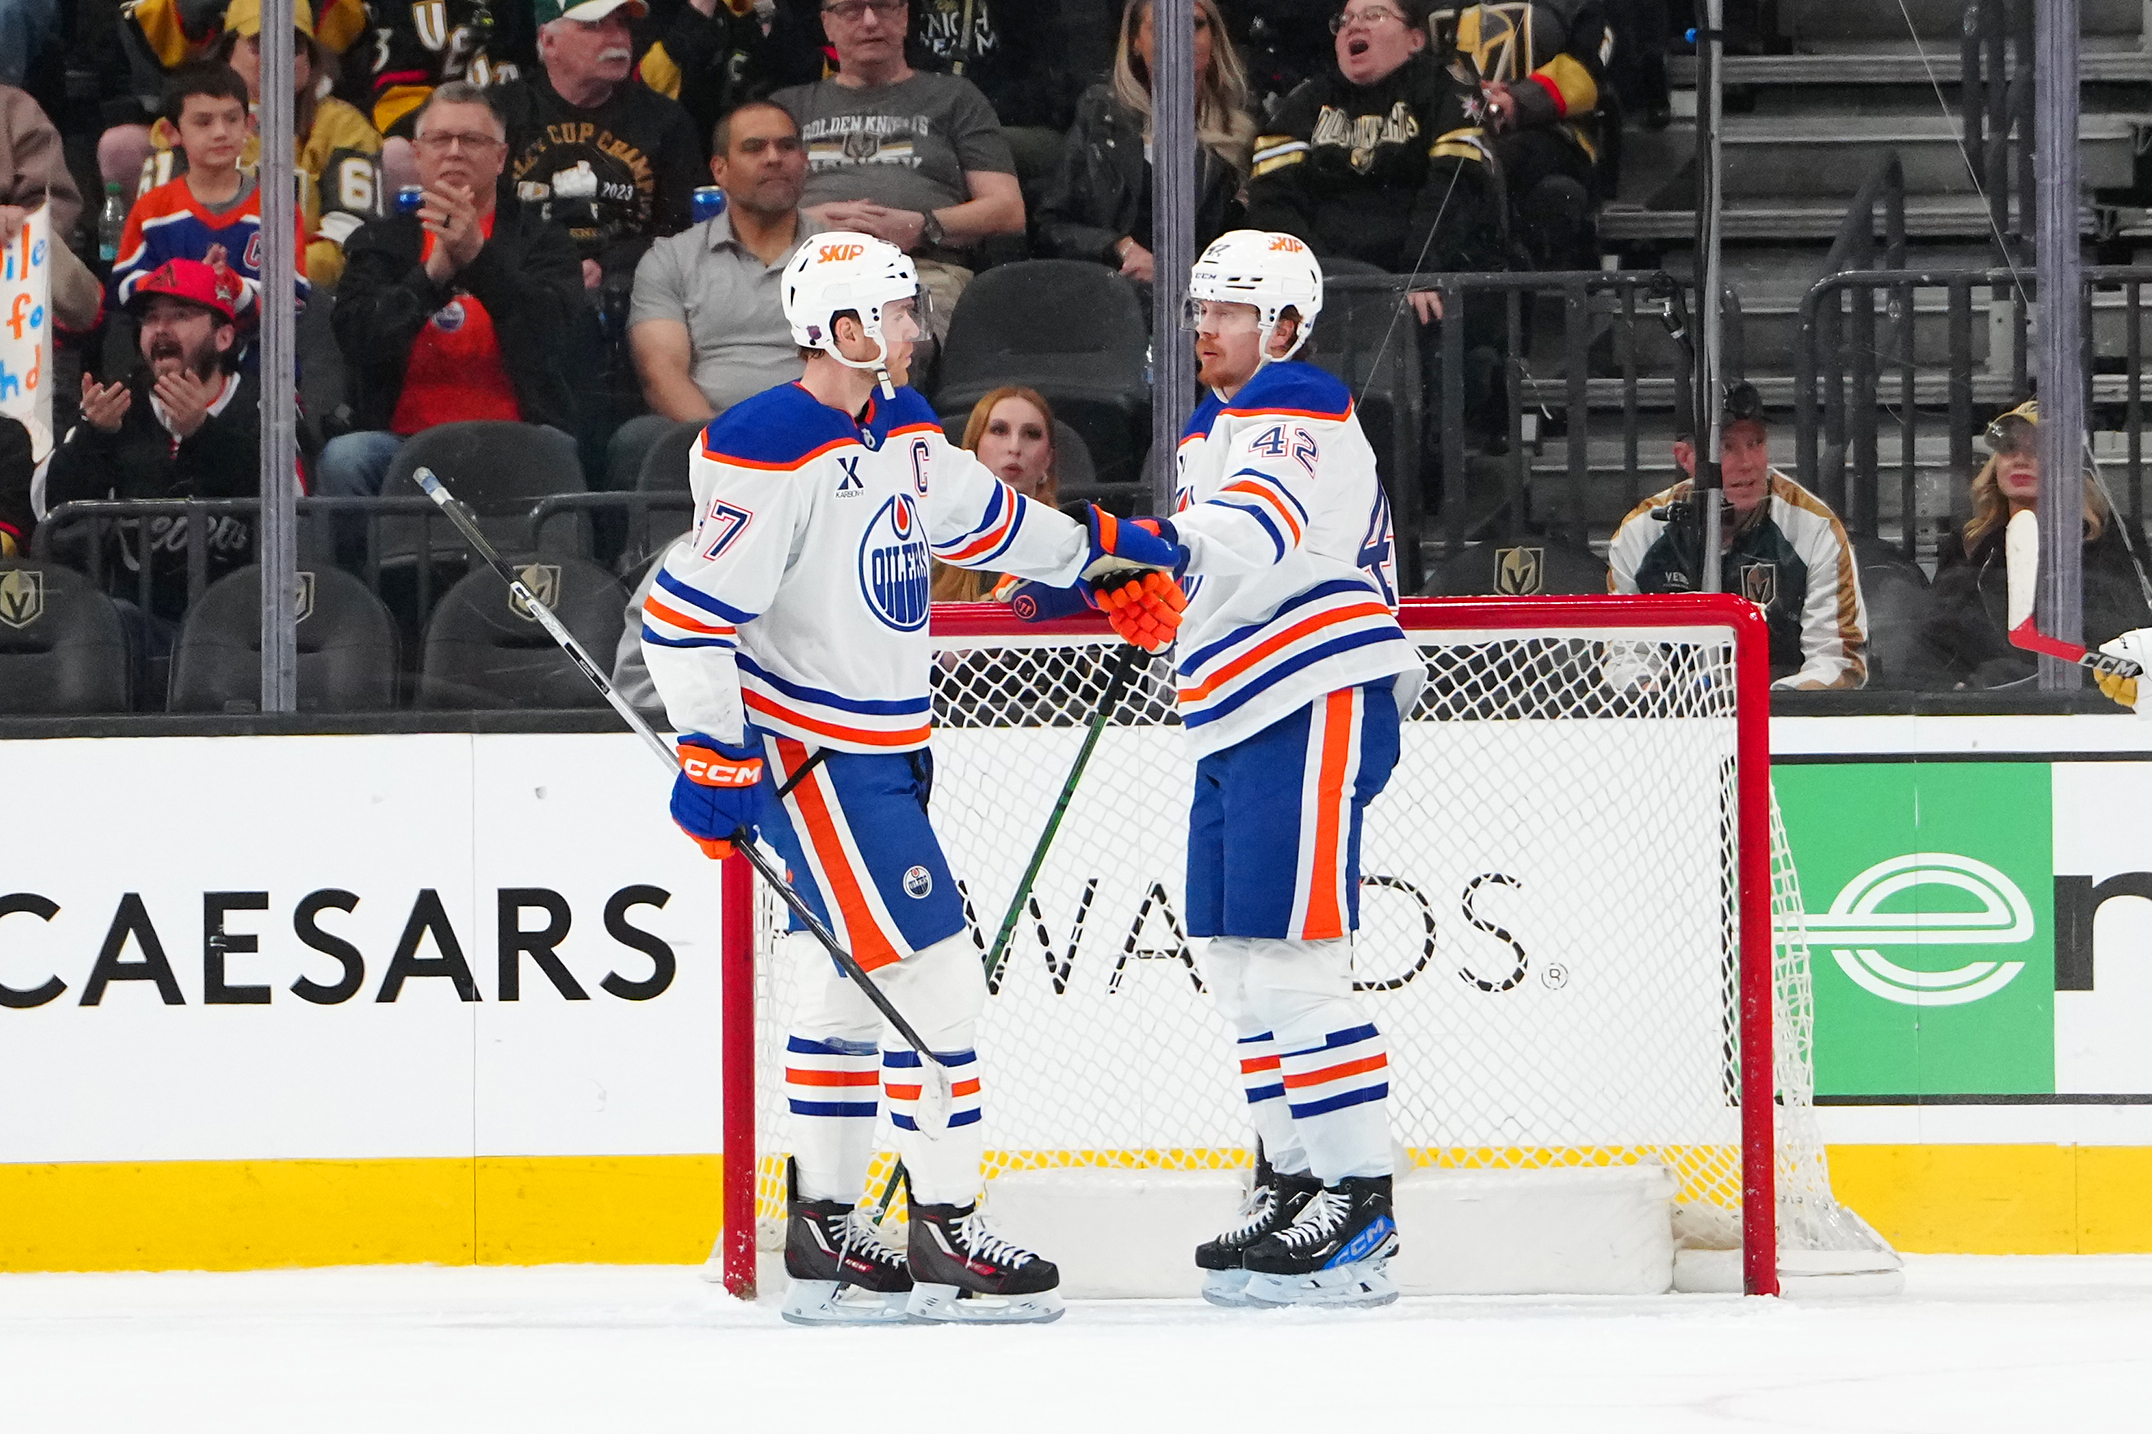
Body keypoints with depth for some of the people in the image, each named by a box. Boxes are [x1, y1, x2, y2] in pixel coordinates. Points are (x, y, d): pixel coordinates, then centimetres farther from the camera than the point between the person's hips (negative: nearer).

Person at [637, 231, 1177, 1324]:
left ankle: (823, 1232, 23)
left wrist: (1098, 545, 33)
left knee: (855, 983, 15)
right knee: (935, 979, -10)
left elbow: (981, 517, 27)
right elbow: (685, 614, -23)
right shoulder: (772, 456, -22)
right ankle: (947, 1235, -4)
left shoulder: (903, 426, 6)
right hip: (806, 758, -10)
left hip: (882, 751, 10)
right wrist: (714, 758, -25)